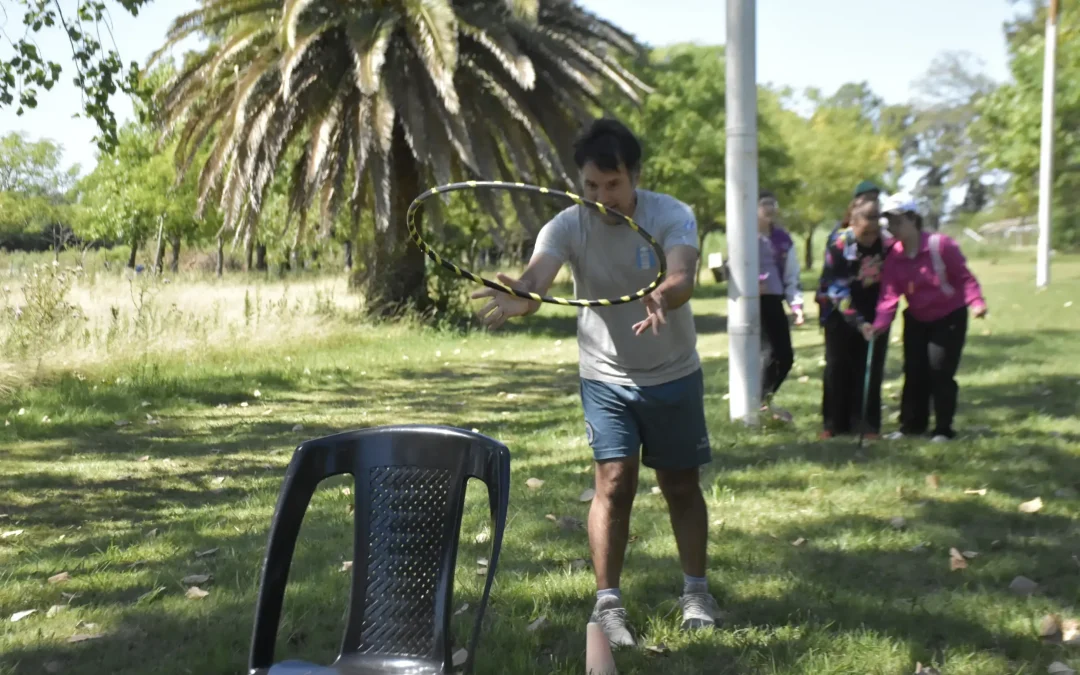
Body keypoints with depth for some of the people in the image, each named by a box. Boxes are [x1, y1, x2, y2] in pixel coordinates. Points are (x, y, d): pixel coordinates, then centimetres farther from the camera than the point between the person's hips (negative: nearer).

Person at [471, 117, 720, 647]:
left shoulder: (672, 215, -17)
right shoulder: (568, 226, -15)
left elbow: (682, 277, -35)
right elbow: (537, 274, -35)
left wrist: (663, 297, -59)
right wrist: (519, 297, -59)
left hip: (674, 375, 0)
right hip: (606, 378, 0)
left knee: (681, 486, 11)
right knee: (614, 485, -7)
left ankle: (696, 591, 27)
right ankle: (607, 603, 3)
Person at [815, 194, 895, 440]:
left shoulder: (886, 242, -10)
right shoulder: (838, 243, -19)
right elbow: (836, 288, -19)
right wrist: (857, 321, -24)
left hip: (873, 311, 2)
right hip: (840, 312, -2)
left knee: (871, 368, -1)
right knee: (837, 367, 1)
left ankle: (867, 424, 6)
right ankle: (833, 424, 11)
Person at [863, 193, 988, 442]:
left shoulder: (941, 245, -21)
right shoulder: (893, 257, -9)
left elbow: (964, 276, -16)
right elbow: (889, 294, -16)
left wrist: (976, 302, -31)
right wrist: (878, 325, -31)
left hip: (949, 317, -5)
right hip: (917, 320, 5)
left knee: (940, 371, -8)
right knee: (914, 372, 6)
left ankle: (943, 430, 3)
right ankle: (912, 425, 20)